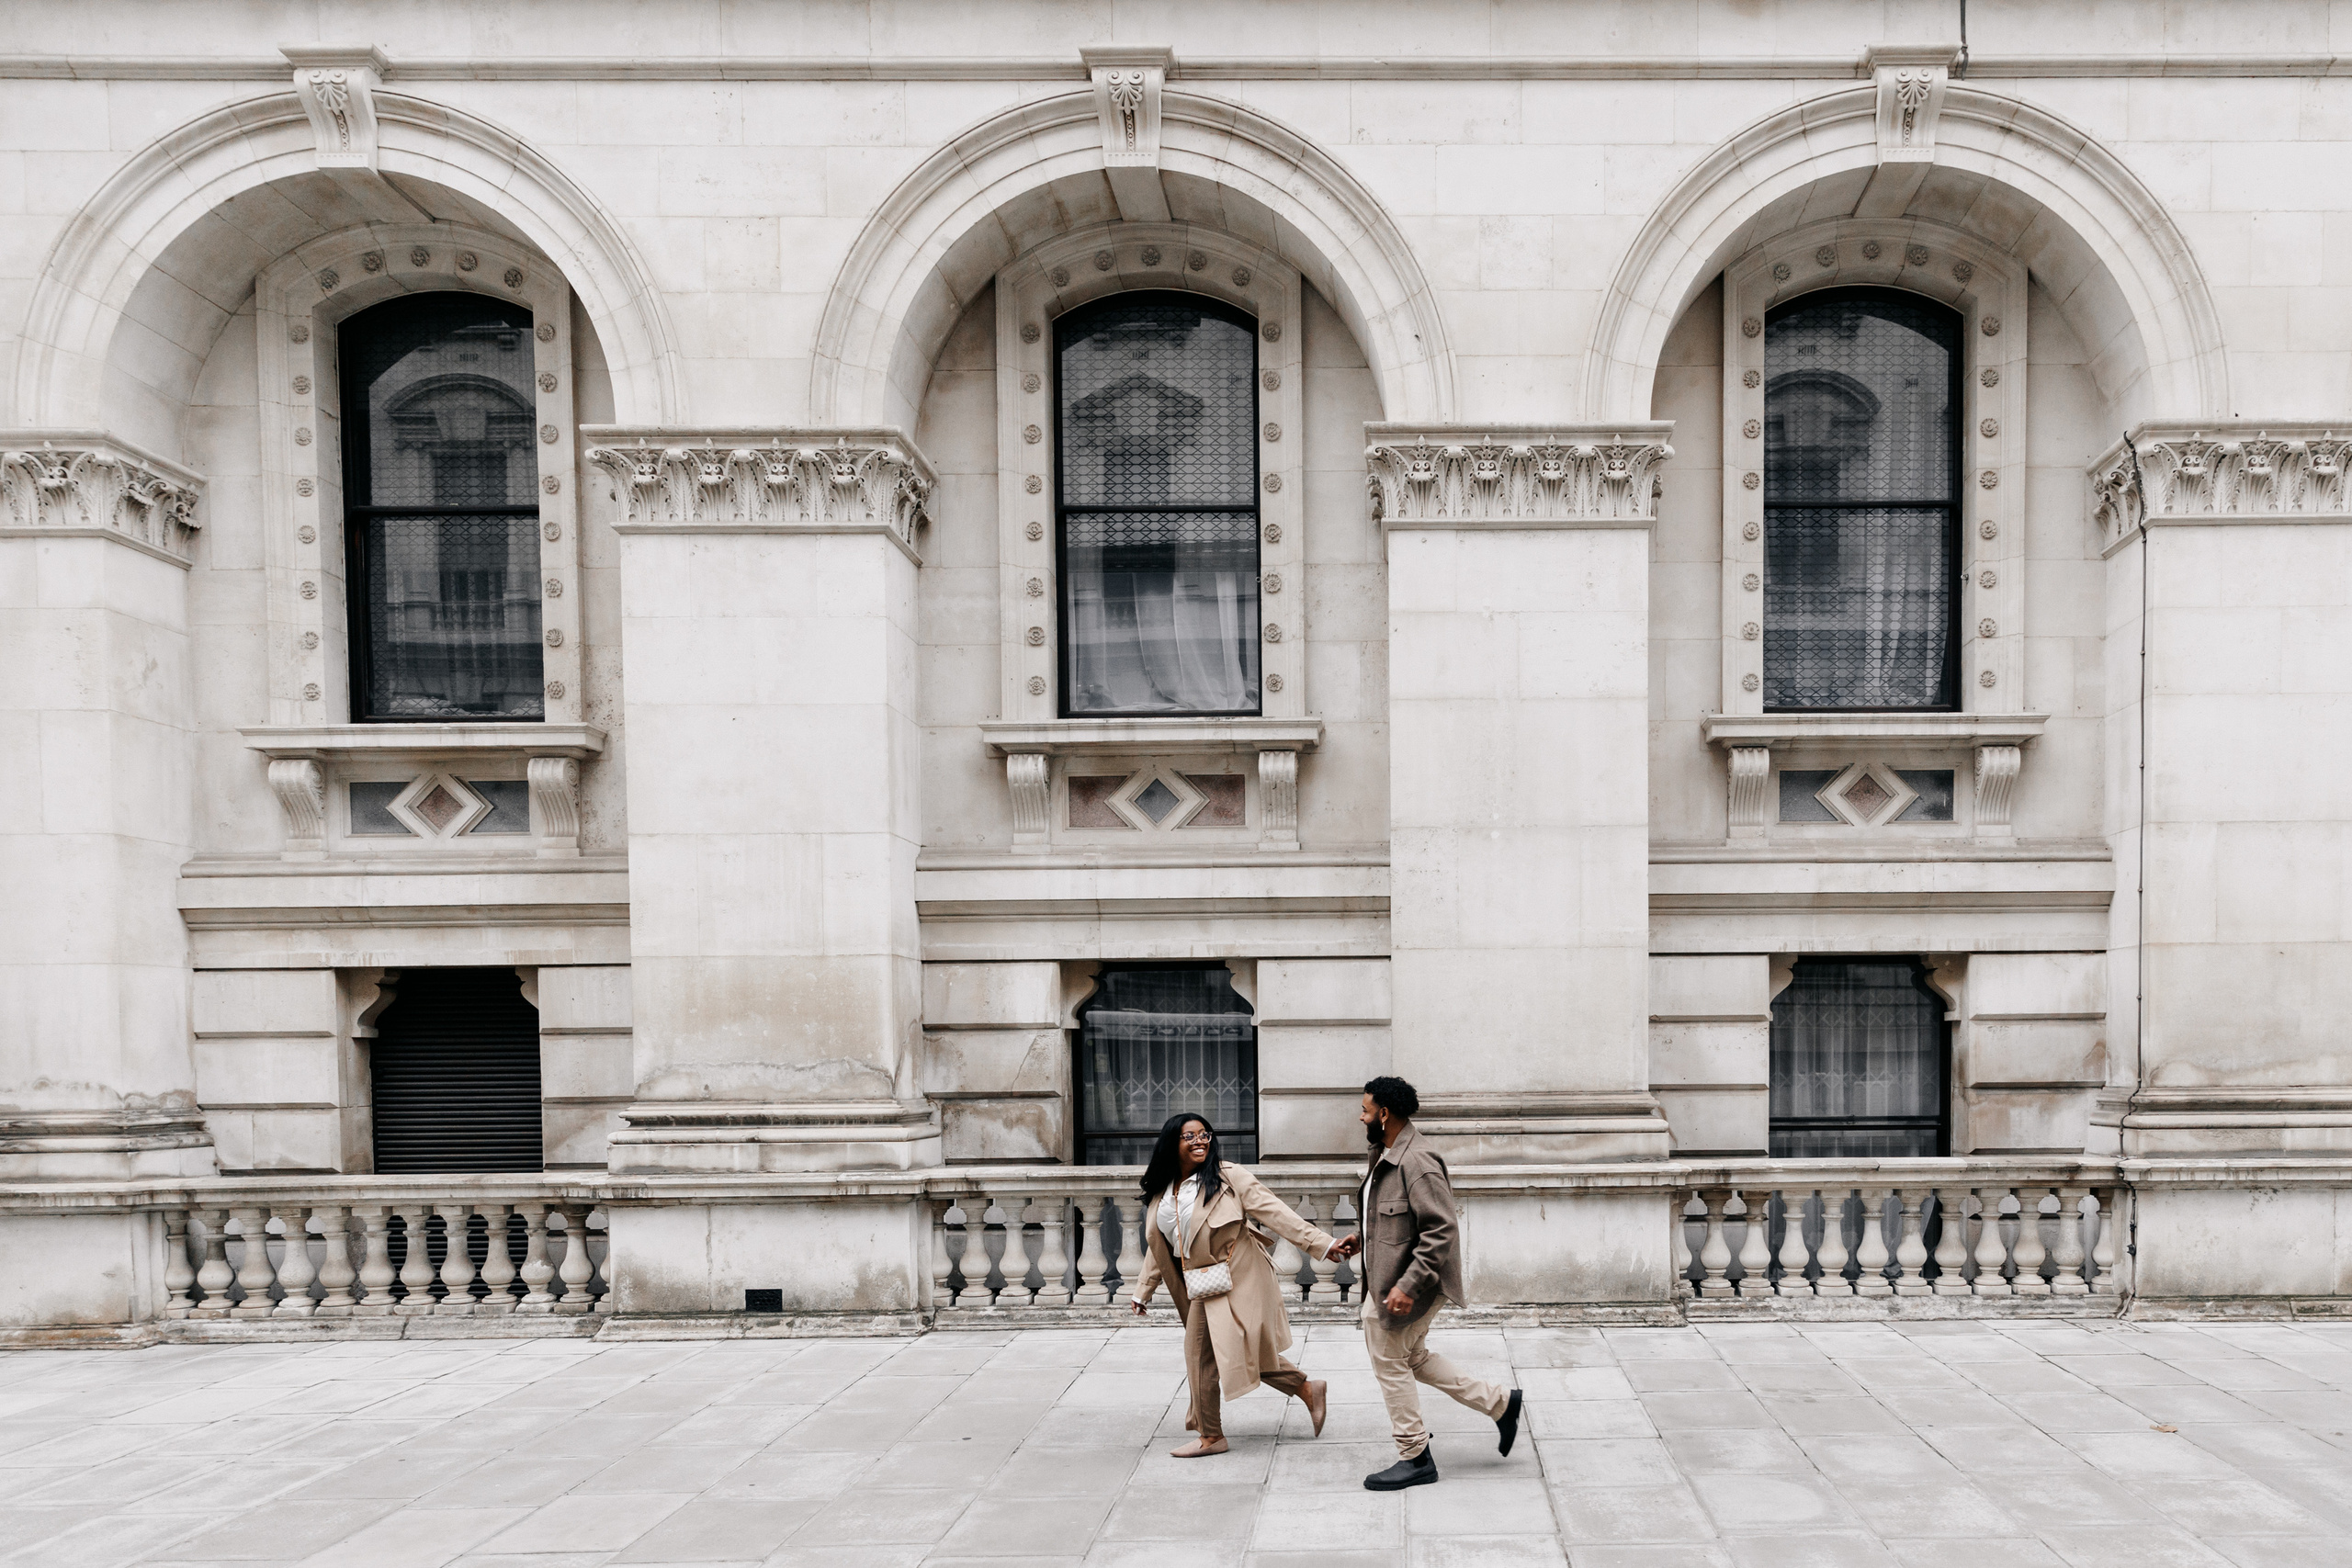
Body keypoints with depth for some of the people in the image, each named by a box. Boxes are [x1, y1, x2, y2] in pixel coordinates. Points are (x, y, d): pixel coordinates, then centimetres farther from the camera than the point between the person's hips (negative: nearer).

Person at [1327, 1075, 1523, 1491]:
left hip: (1406, 1287, -10)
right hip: (1384, 1281, 10)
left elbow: (1440, 1231, -27)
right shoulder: (1386, 1157, 8)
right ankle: (1499, 1402, 28)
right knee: (1412, 1358, 20)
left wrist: (1408, 1286, -29)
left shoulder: (1417, 1162, -24)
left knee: (1391, 1363, 3)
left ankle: (1415, 1460, 18)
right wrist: (1359, 1237, 8)